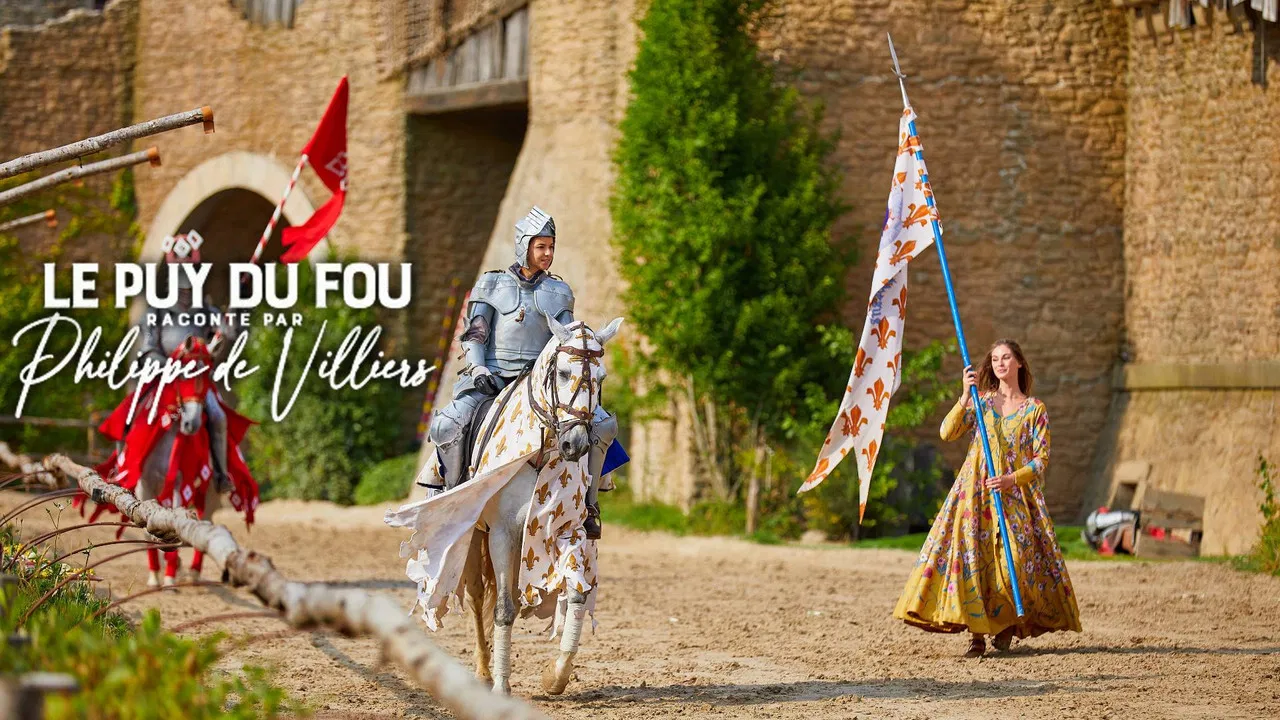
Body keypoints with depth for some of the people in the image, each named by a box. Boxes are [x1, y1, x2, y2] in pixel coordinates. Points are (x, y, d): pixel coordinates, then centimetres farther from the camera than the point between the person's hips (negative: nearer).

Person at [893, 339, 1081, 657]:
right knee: (972, 557, -11)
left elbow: (1041, 459, 0)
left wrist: (1012, 479, -14)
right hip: (975, 492, 1)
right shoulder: (980, 402, 11)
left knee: (1014, 561, -10)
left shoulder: (1034, 409, 5)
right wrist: (965, 397, -11)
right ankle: (976, 634, -8)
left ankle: (1008, 622, 15)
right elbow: (947, 433, -3)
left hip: (1016, 494, -1)